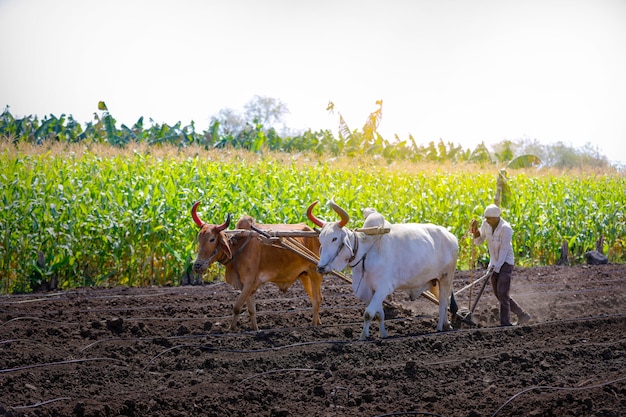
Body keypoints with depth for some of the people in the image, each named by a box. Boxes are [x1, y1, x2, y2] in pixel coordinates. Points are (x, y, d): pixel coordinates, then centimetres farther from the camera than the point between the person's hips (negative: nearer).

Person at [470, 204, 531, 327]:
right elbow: (478, 241, 9)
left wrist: (496, 266, -29)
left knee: (502, 294, -14)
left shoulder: (506, 228, -21)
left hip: (505, 263, -8)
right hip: (494, 263, 8)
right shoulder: (486, 224, 0)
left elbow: (504, 250, -23)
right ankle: (522, 315, 20)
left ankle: (505, 323, -12)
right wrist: (475, 230, -10)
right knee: (499, 295, 10)